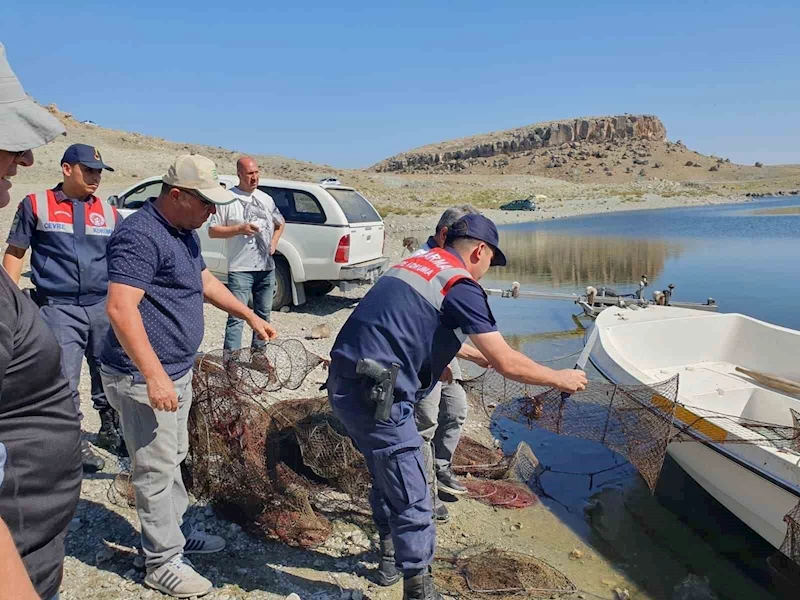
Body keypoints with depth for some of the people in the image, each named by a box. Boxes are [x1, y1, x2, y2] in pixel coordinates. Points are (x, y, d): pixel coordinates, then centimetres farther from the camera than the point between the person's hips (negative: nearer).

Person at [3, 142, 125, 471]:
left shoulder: (108, 212, 8)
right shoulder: (36, 205, 1)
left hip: (103, 307, 3)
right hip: (58, 308, -3)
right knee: (65, 381, 0)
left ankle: (110, 430, 31)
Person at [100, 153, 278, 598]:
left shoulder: (185, 231, 10)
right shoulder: (141, 236, -22)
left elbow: (205, 280, 24)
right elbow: (120, 308, -30)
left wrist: (250, 316, 22)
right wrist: (154, 376, -32)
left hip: (177, 371, 10)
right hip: (145, 378, -10)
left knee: (174, 457, 22)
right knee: (158, 469, 2)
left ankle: (174, 531, 39)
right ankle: (163, 563, 17)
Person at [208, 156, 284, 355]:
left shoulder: (265, 199, 11)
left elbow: (280, 223, 27)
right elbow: (212, 231, -6)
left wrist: (274, 242, 10)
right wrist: (239, 229, -18)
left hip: (267, 268, 6)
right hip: (240, 269, -6)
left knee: (263, 314, 15)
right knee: (237, 316, -9)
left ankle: (258, 352, 29)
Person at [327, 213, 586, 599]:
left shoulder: (414, 264, 17)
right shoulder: (460, 285, -9)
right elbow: (507, 364, -8)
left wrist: (480, 355, 44)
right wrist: (560, 379, 8)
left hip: (343, 385, 10)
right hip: (375, 397, -10)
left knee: (387, 477, 27)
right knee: (412, 502, 3)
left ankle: (391, 558, 46)